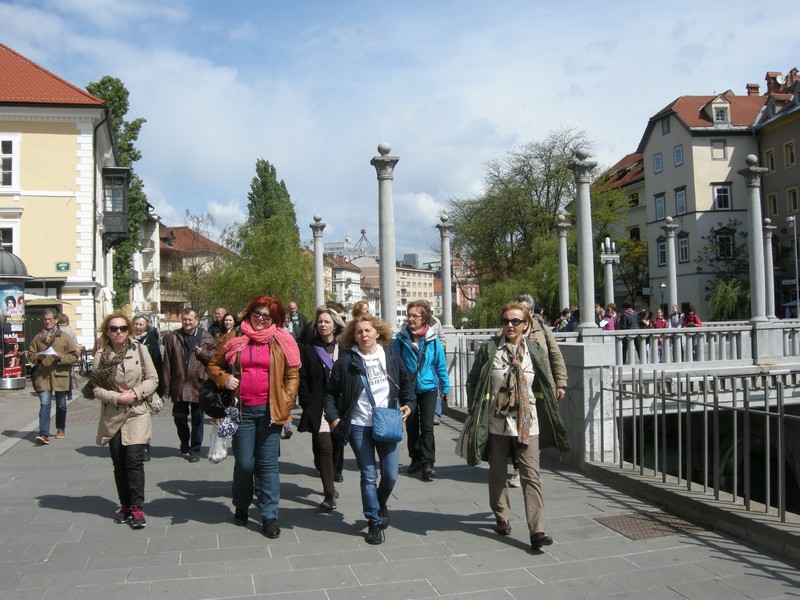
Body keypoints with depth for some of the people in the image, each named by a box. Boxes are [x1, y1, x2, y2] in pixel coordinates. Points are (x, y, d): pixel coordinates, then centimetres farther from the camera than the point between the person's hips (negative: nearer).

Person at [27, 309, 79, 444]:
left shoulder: (65, 337, 2)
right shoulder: (38, 338, 9)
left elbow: (74, 356, -1)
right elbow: (30, 355, 13)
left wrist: (61, 357, -16)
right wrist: (37, 357, -8)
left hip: (60, 376, 0)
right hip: (42, 377, 1)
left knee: (61, 405, 13)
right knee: (44, 404, -10)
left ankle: (61, 428, 33)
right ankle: (44, 434, -15)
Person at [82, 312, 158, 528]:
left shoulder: (139, 349, -2)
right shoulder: (102, 354, -1)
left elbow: (152, 378, 0)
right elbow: (95, 387, -1)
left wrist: (136, 394, -14)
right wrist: (117, 398, -13)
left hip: (137, 414, -2)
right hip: (112, 416, 2)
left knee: (134, 460, -9)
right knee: (119, 463, 10)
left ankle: (136, 507, 0)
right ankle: (125, 505, 25)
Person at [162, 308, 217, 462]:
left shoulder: (205, 337, 2)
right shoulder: (172, 338, 4)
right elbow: (167, 364, 0)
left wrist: (202, 353, -13)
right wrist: (166, 388, -3)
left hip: (198, 384, -1)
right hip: (179, 384, 1)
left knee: (197, 419, 6)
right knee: (179, 416, 8)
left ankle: (195, 450, 18)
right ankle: (184, 441, 36)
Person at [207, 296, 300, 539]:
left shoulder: (282, 342, 3)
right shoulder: (234, 338, 6)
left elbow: (293, 374, 4)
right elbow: (214, 365, 14)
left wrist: (286, 404, -5)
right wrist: (224, 379, -6)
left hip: (269, 410, -1)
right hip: (242, 410, 1)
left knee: (268, 464, 4)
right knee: (244, 463, 6)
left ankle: (270, 516, 12)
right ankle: (241, 507, 31)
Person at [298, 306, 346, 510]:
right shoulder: (308, 349, 7)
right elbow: (302, 379, 3)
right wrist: (307, 404, -6)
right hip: (319, 408, -2)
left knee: (337, 446, 9)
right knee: (325, 447, -11)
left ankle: (330, 484, 29)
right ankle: (330, 494, -8)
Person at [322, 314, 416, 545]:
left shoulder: (391, 356, 3)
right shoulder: (346, 361, -4)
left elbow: (406, 382, 16)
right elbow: (330, 393, 4)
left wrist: (409, 404, 3)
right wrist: (333, 417, -4)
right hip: (359, 426, -2)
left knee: (390, 475, 4)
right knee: (369, 476, 3)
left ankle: (381, 504, 36)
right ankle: (374, 523, 18)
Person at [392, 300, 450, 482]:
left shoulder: (433, 340, -6)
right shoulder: (401, 339, -7)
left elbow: (441, 365, 1)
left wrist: (445, 388, 5)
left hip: (428, 388, -1)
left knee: (427, 426, -5)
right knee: (411, 426, 13)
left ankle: (427, 463, 1)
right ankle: (416, 459, 28)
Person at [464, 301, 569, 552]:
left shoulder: (534, 351, 4)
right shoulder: (488, 349, -2)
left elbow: (545, 387, 11)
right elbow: (472, 381, 3)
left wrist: (550, 416, 8)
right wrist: (475, 413, -1)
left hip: (527, 423, 0)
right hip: (496, 421, 0)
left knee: (531, 475, -6)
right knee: (497, 473, 13)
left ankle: (537, 531, -5)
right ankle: (502, 517, 33)